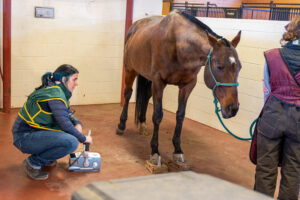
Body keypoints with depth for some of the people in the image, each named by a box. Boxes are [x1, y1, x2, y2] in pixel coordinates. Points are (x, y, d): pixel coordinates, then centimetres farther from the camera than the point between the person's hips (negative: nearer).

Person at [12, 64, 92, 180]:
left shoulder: (59, 90, 9)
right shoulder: (55, 94, -20)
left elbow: (68, 113, 20)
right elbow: (65, 125, -20)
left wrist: (78, 124, 0)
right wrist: (84, 139, -7)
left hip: (34, 132, 10)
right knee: (71, 142, -26)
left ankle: (44, 156, 15)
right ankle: (33, 162, -9)